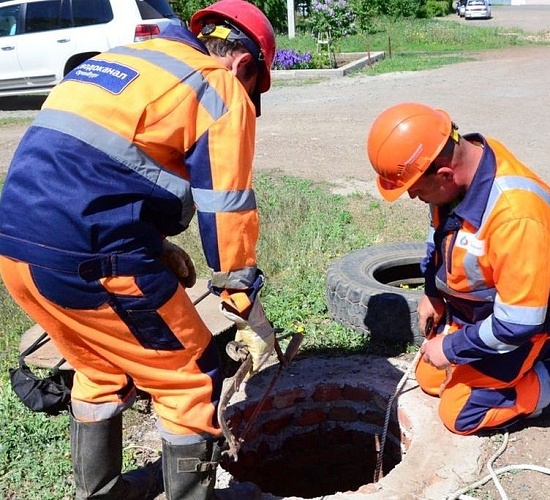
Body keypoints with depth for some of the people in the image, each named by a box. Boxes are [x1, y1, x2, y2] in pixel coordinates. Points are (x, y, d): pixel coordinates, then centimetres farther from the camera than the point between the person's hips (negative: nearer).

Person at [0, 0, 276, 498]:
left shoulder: (122, 59, 24)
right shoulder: (221, 90, 1)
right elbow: (226, 212, -5)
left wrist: (157, 247, 19)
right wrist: (249, 309, 5)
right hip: (87, 259, -8)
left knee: (101, 371, 27)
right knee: (191, 380, 10)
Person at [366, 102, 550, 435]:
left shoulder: (516, 213, -41)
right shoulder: (457, 159, -17)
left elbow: (518, 322, -33)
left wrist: (451, 348, -20)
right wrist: (432, 292, 6)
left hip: (518, 323, -8)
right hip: (467, 309, 8)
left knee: (458, 413, -1)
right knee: (430, 379, 17)